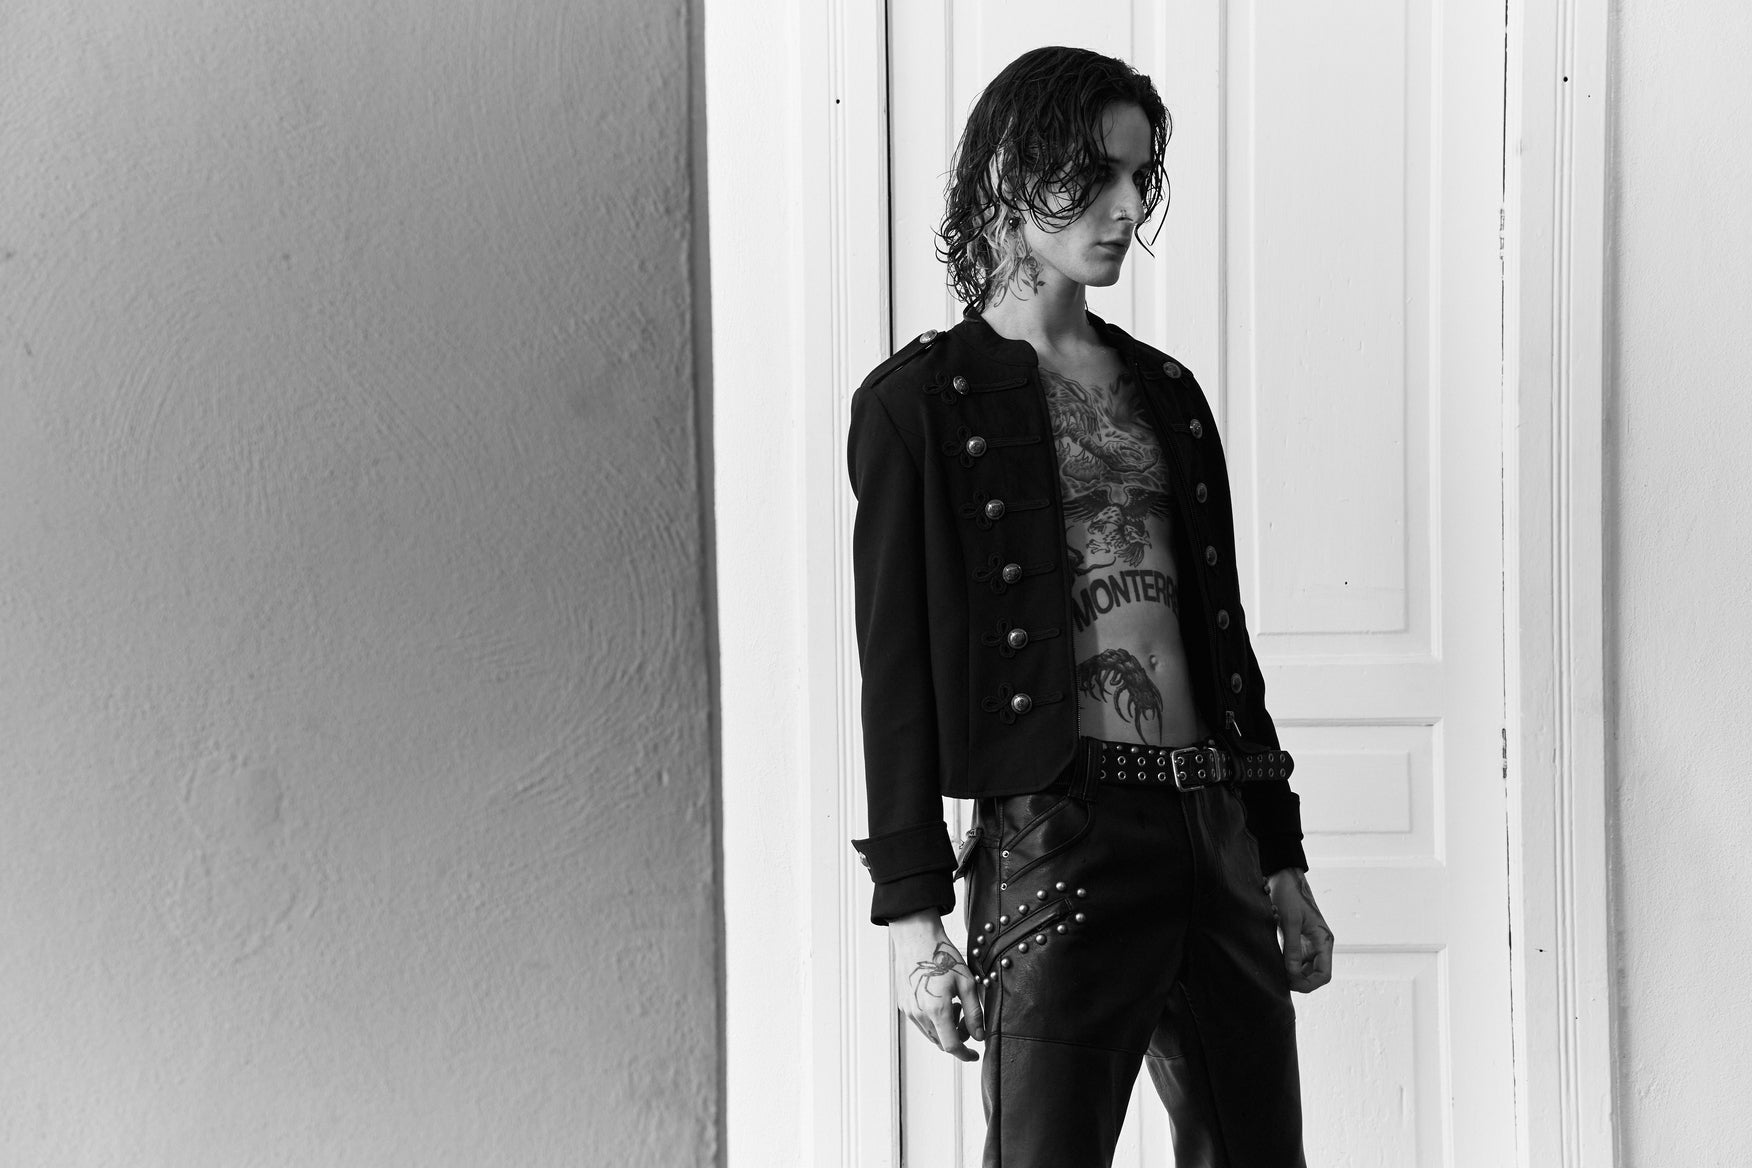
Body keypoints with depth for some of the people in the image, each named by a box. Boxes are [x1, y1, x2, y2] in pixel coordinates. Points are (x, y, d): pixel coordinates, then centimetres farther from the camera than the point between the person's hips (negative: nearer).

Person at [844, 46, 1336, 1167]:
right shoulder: (920, 402, 0)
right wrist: (911, 906, -10)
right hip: (1054, 835, -6)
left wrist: (1281, 859, 16)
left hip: (1212, 831, 6)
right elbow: (896, 664, -4)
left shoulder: (1165, 390, 17)